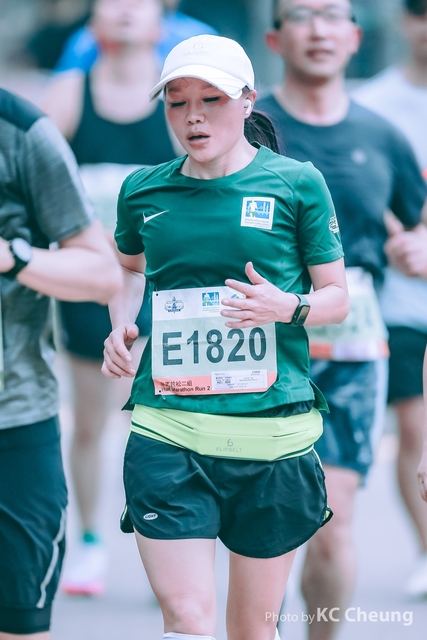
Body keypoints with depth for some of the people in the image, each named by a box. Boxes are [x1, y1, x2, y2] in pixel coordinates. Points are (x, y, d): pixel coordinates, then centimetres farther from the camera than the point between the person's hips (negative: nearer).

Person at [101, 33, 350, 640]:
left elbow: (337, 297, 8)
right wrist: (121, 326, 9)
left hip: (272, 431, -1)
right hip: (166, 430, 1)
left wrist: (288, 306, -13)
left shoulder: (296, 183, 2)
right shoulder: (143, 190, 8)